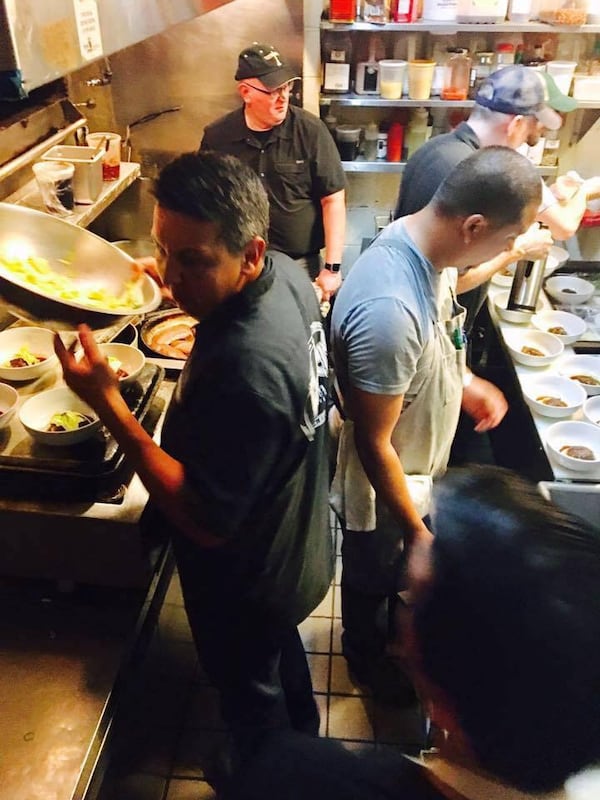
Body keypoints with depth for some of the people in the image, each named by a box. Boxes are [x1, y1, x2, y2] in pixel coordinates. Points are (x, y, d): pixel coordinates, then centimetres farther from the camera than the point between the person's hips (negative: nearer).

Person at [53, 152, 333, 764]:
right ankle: (302, 737, 65)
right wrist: (185, 283, -4)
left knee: (248, 690, 23)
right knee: (281, 649, 35)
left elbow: (206, 522, -34)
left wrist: (106, 403, -37)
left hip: (245, 582, -8)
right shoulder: (286, 274, -13)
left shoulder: (243, 369, -42)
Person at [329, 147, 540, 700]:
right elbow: (373, 443, -30)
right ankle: (367, 657, 54)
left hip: (419, 468, 8)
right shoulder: (390, 310, -41)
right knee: (374, 580, 23)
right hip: (383, 488, -8)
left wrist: (465, 381, -2)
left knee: (403, 577, 33)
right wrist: (415, 530, -19)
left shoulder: (422, 242, -12)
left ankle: (392, 634, 62)